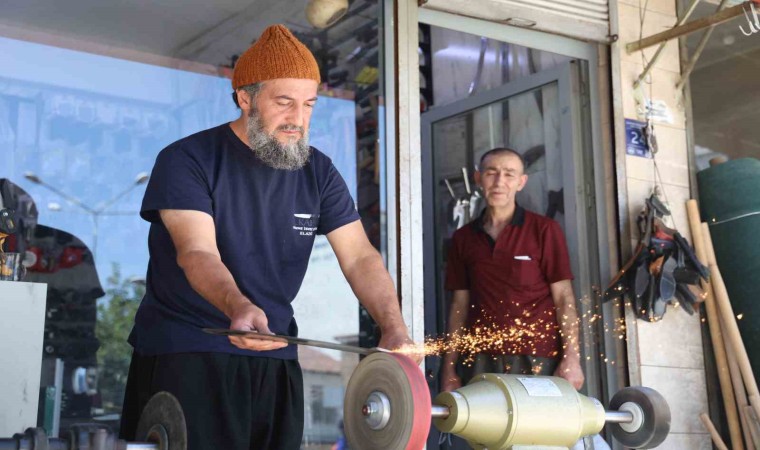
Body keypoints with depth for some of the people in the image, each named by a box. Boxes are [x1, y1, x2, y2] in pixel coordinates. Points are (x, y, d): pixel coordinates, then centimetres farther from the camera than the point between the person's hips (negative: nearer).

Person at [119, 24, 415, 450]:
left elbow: (360, 256, -2)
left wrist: (394, 328, -20)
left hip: (274, 358, 5)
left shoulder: (318, 172, 4)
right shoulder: (186, 160, -10)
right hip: (184, 353, -4)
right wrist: (238, 306, -44)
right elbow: (196, 253, -23)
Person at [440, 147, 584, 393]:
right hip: (480, 361, 3)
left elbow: (564, 298, 1)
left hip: (536, 359, -2)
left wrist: (571, 358, -9)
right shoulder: (463, 238, 13)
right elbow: (460, 304, 14)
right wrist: (450, 367, 9)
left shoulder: (544, 230, 4)